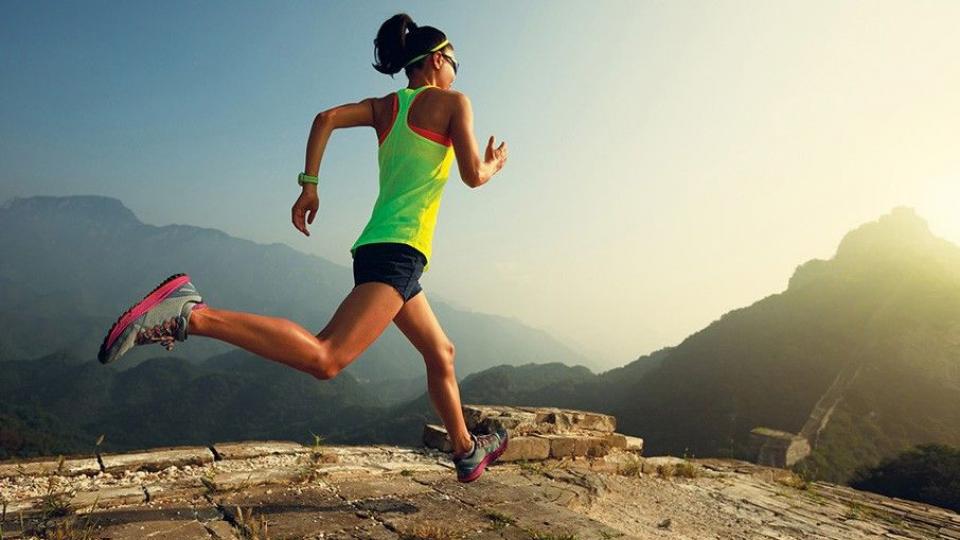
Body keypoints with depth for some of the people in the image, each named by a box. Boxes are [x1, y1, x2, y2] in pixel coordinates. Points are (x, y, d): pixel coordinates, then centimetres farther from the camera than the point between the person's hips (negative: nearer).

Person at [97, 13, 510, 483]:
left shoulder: (384, 107, 19)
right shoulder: (452, 101, 3)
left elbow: (325, 119, 5)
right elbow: (472, 175, -5)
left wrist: (309, 185, 3)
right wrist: (493, 166, 17)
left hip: (377, 249, 9)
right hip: (400, 251, -9)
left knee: (441, 354, 21)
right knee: (325, 358, -23)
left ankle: (468, 452, 34)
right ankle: (192, 315, -28)